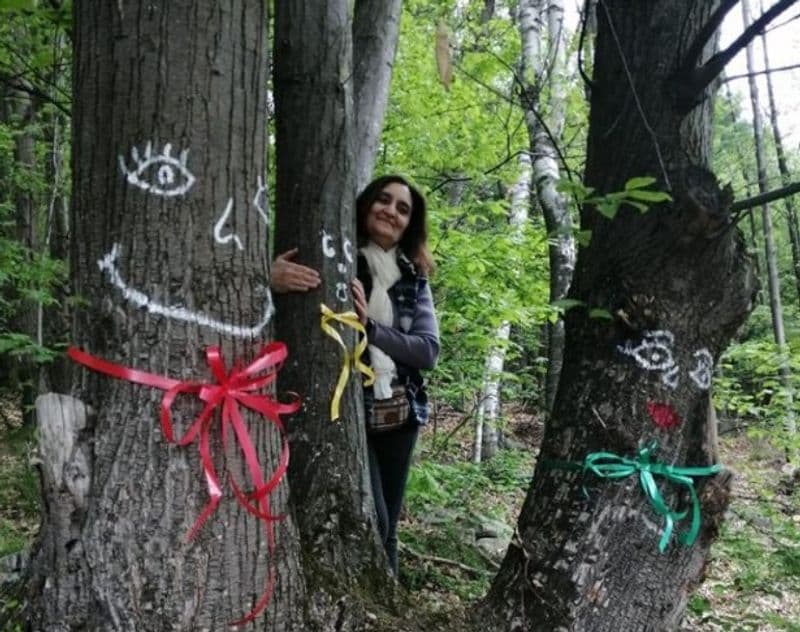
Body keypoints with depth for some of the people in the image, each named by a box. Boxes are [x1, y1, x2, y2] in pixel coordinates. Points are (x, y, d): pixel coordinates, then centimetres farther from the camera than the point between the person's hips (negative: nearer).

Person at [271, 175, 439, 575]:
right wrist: (272, 279, -35)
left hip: (399, 413, 5)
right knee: (372, 521, -11)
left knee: (388, 526, 11)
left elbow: (428, 350, -1)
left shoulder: (414, 279, 7)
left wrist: (371, 327, -15)